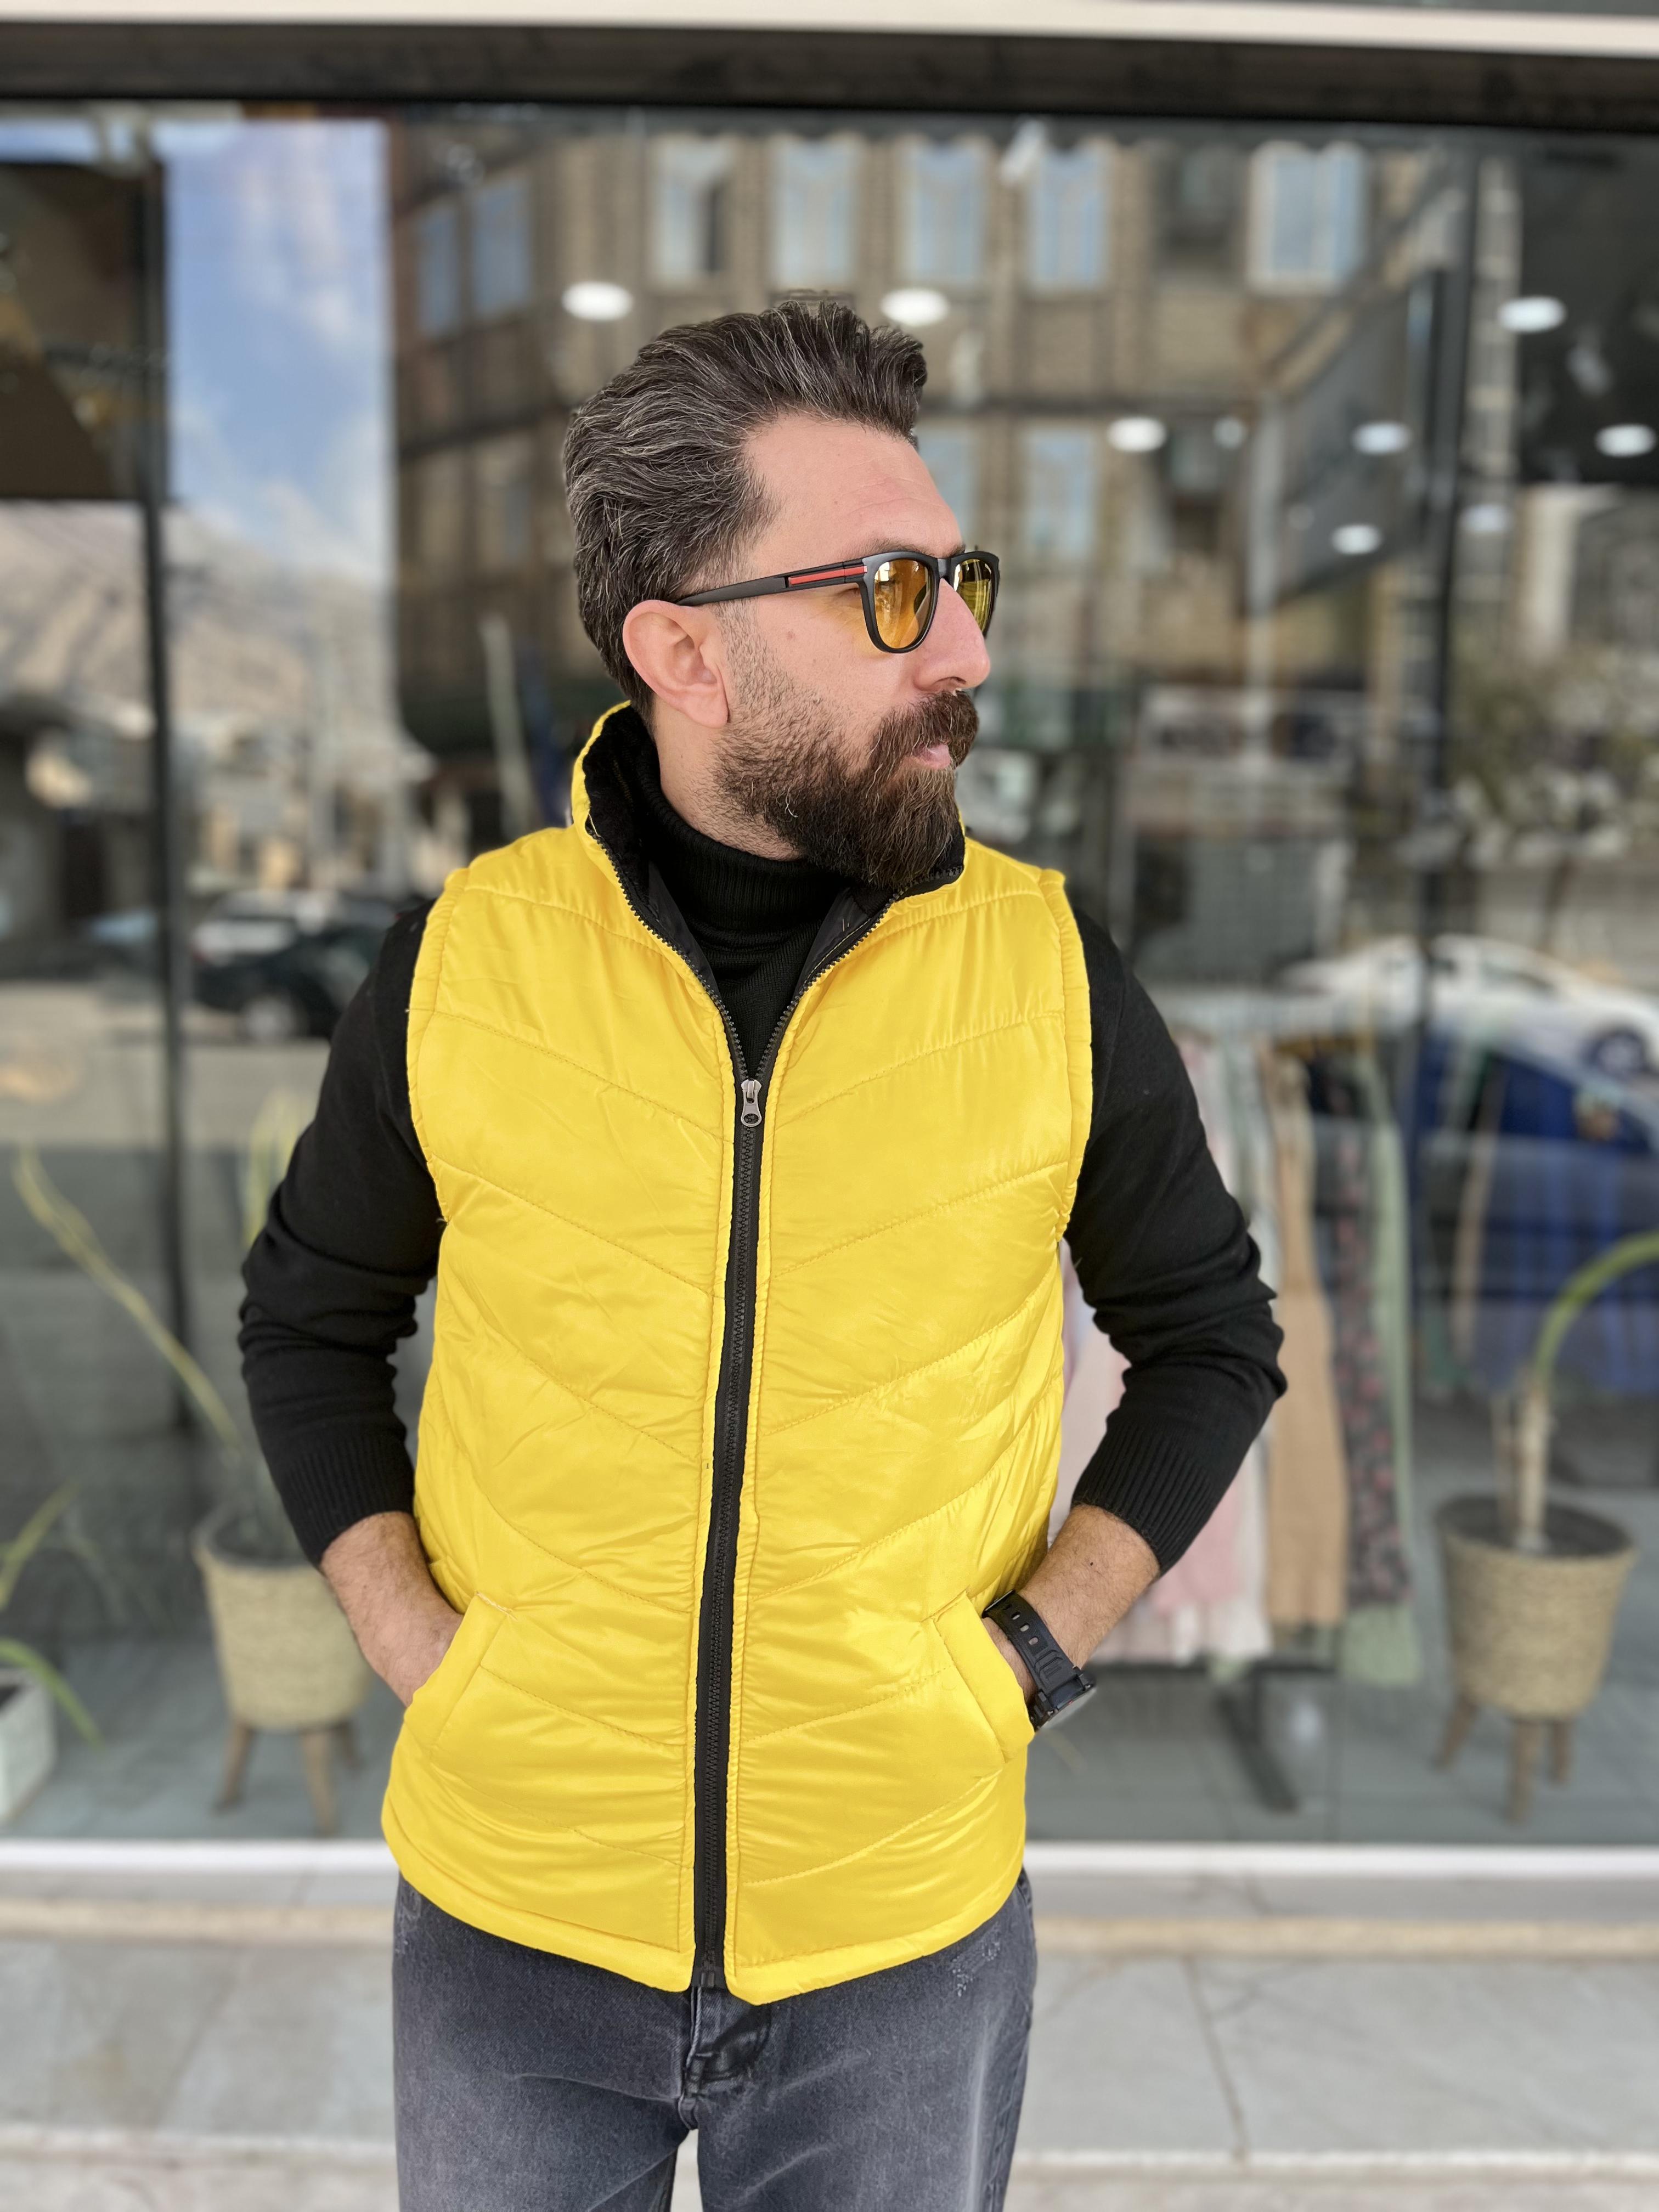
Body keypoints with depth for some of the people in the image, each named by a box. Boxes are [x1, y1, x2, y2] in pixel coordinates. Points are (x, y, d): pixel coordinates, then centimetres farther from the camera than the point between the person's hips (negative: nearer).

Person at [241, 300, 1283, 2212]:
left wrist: (1033, 1651, -5)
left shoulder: (1050, 968, -10)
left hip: (908, 1930, 0)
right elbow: (310, 1320, 5)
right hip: (506, 1910, 1)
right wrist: (410, 1641, -4)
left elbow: (1208, 1337, 3)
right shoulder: (462, 959, -9)